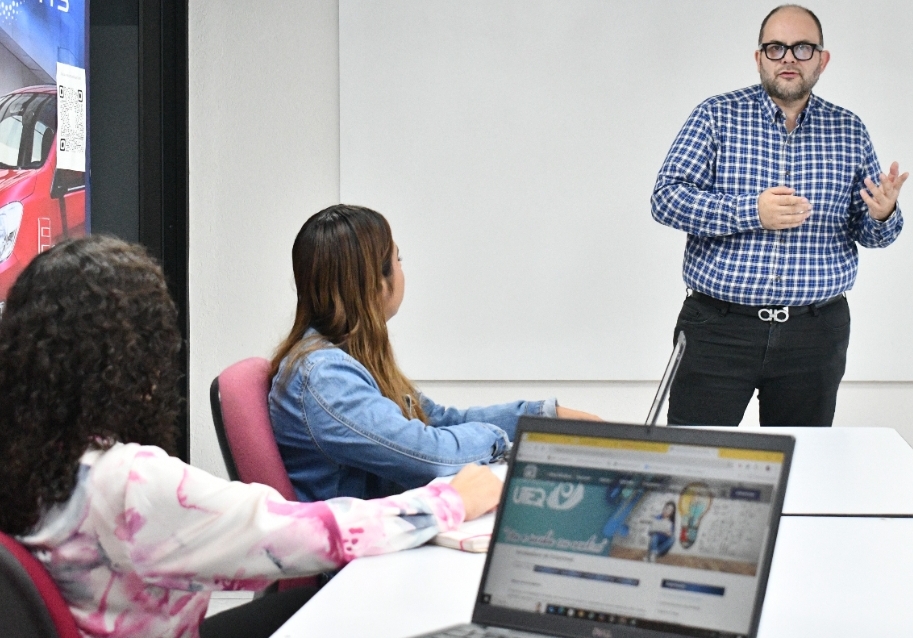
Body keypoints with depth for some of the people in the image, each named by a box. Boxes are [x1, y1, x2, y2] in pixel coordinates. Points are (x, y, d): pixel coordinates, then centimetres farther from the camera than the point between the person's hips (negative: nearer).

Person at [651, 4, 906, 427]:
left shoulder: (848, 131, 8)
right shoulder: (717, 116, 0)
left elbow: (867, 232, 12)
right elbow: (665, 198, -8)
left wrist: (882, 216, -13)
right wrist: (750, 213, -20)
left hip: (816, 333, 3)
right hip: (719, 327, -2)